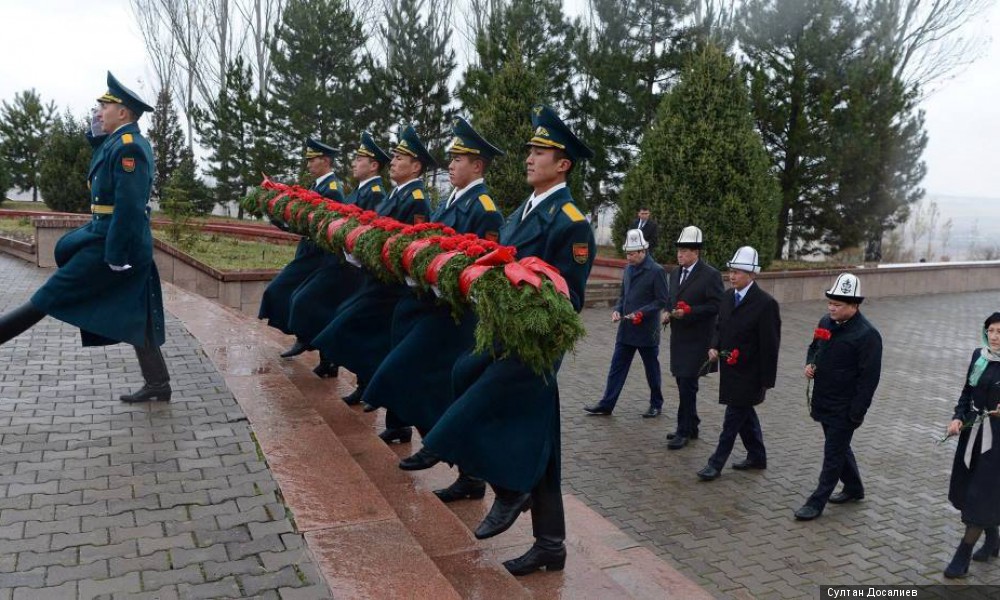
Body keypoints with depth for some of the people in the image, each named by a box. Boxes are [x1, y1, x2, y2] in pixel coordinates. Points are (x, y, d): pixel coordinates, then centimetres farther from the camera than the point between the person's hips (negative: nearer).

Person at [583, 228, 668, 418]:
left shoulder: (656, 271, -13)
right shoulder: (629, 268, 8)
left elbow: (662, 301, -12)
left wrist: (641, 313, -21)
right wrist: (617, 310, -1)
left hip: (647, 330, -6)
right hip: (626, 329, 6)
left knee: (652, 369, 10)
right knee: (617, 367, 7)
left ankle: (656, 404, 26)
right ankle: (606, 404, 12)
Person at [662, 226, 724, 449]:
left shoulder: (710, 275, -11)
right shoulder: (675, 273, 12)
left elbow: (716, 306, -14)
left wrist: (688, 312, -21)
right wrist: (668, 312, 3)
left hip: (697, 339, -8)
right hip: (679, 337, 8)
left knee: (688, 385, -6)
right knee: (683, 384, 14)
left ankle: (684, 431, 3)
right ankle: (691, 427, 26)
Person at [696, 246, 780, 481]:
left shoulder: (765, 303, -17)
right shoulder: (728, 296, 4)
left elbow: (770, 345, -15)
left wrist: (766, 381, -13)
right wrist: (714, 347, -3)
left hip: (748, 374, -7)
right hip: (729, 369, 8)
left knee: (734, 417, -2)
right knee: (744, 414, 19)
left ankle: (716, 463, 6)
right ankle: (757, 456, 34)